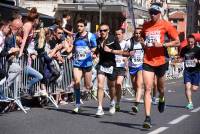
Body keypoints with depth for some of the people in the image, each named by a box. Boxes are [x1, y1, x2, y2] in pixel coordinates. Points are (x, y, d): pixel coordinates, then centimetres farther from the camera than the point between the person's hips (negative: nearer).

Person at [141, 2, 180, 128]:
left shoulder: (166, 25, -5)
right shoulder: (145, 25, 6)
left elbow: (177, 42, -6)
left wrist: (162, 44, -18)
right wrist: (143, 43, 2)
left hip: (161, 60, -2)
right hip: (147, 61, 2)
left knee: (160, 87, 18)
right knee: (148, 89, -9)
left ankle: (162, 99, 55)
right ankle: (148, 118, -12)